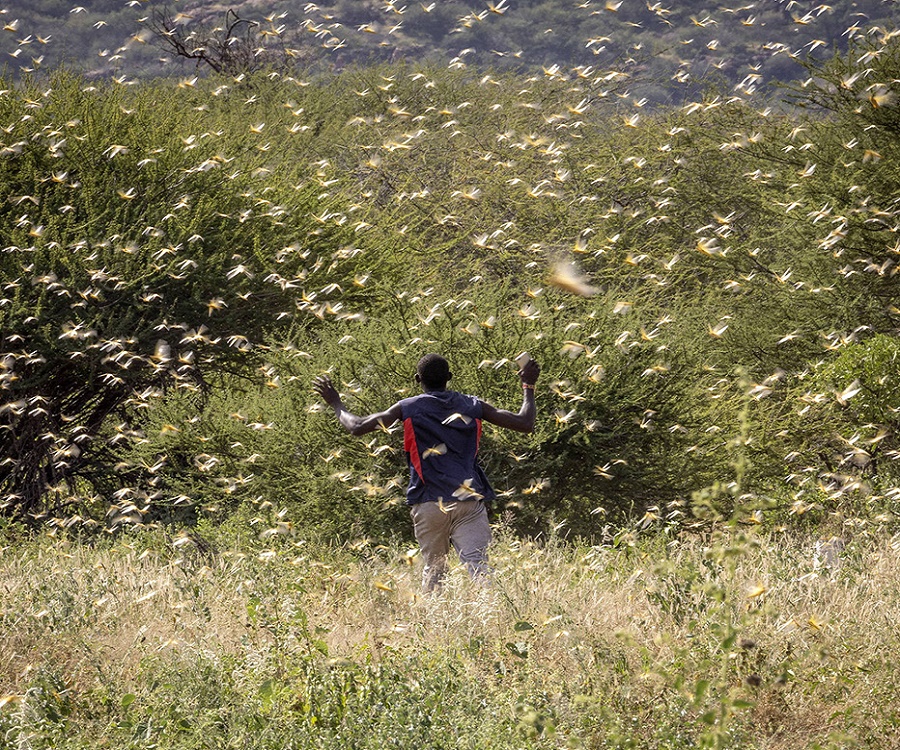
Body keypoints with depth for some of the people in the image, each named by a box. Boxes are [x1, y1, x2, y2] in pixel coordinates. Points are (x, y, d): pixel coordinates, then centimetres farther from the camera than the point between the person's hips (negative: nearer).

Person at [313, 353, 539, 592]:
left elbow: (357, 427, 5)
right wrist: (528, 386, 31)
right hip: (469, 501, 0)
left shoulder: (408, 409, 6)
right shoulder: (473, 406, 11)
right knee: (478, 567, -12)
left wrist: (335, 404, 24)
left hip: (429, 503, 0)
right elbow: (525, 423, 14)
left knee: (434, 569, 15)